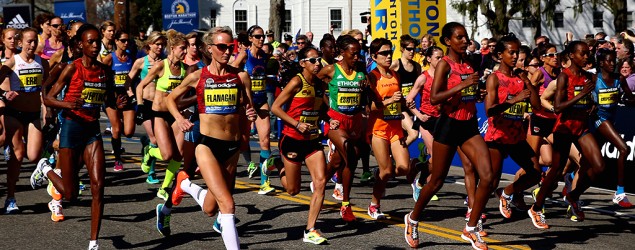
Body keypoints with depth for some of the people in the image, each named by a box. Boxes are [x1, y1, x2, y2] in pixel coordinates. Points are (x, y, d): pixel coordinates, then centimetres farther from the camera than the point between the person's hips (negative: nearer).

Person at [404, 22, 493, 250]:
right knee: (437, 182, 6)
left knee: (487, 176, -9)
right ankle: (413, 219, 31)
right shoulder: (445, 64, -9)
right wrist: (462, 85, -26)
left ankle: (471, 229, 4)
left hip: (469, 126, 6)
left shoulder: (469, 63, 10)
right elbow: (434, 97, -21)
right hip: (449, 125, -6)